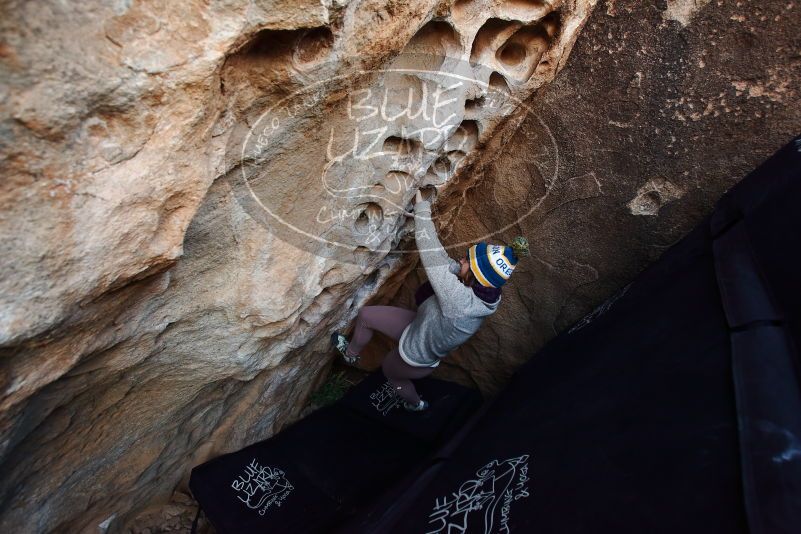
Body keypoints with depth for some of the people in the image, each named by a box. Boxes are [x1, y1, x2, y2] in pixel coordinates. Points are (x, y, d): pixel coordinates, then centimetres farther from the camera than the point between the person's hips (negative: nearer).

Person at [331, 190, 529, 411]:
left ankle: (415, 403, 59)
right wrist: (423, 218, -10)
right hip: (418, 326, 7)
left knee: (390, 371, 29)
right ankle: (351, 353, 43)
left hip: (414, 360, -6)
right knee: (365, 314, 12)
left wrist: (422, 209, -34)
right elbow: (446, 262, -9)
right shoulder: (484, 292, -21)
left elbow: (433, 257, -45)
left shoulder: (462, 302, -45)